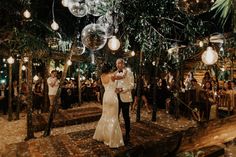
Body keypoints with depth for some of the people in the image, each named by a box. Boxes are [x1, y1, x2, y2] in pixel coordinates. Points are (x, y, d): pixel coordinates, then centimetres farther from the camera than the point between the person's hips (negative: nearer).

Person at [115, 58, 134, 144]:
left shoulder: (129, 72, -2)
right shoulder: (115, 73, 15)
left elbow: (132, 85, -8)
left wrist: (122, 89, -19)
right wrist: (115, 89, -3)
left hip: (125, 97, -5)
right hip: (116, 97, 5)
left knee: (126, 117, 3)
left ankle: (127, 135, 17)